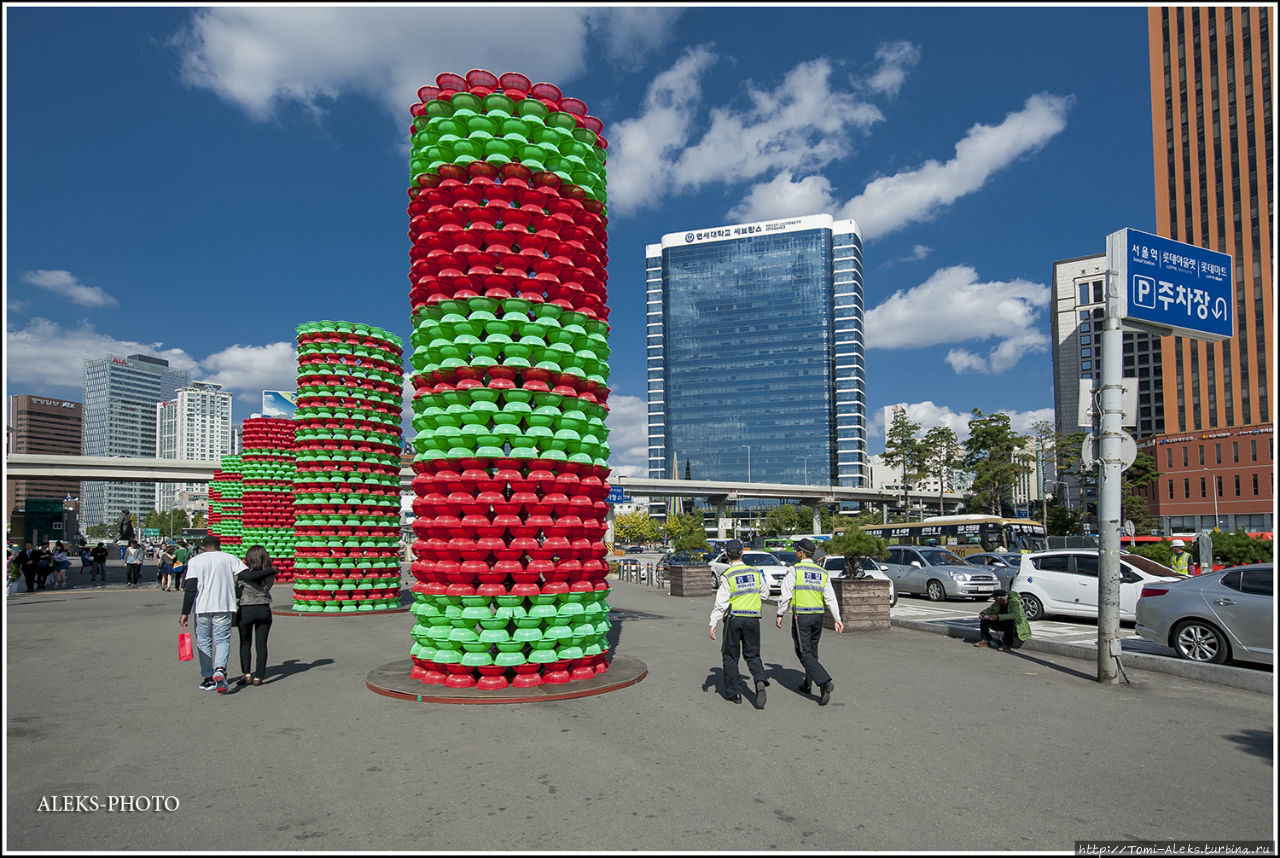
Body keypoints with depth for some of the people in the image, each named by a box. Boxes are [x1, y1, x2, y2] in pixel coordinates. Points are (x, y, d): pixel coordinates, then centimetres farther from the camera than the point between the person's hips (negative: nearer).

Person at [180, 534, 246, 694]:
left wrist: (185, 613, -3)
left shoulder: (195, 561, 4)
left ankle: (208, 678, 13)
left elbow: (191, 588, -3)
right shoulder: (230, 558, 5)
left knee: (204, 642, 12)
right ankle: (220, 669, -20)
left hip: (202, 608, 0)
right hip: (224, 607, 0)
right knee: (222, 640, 5)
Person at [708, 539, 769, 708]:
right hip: (753, 618, 3)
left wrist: (713, 624, -9)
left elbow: (721, 602, -13)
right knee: (752, 655, 12)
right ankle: (759, 680, -15)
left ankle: (733, 692, 13)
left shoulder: (727, 576, -10)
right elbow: (763, 591, 16)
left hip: (733, 618, -3)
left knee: (730, 656, 10)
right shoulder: (755, 572, 3)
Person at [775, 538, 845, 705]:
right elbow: (831, 598, 6)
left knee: (804, 653, -5)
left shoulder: (795, 570, -7)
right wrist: (837, 619, 6)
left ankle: (825, 681, -22)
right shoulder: (823, 573, 8)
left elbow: (786, 594, -10)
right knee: (812, 651, 20)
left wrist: (780, 614, -1)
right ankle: (807, 684, 29)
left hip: (801, 616, -6)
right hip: (818, 616, 6)